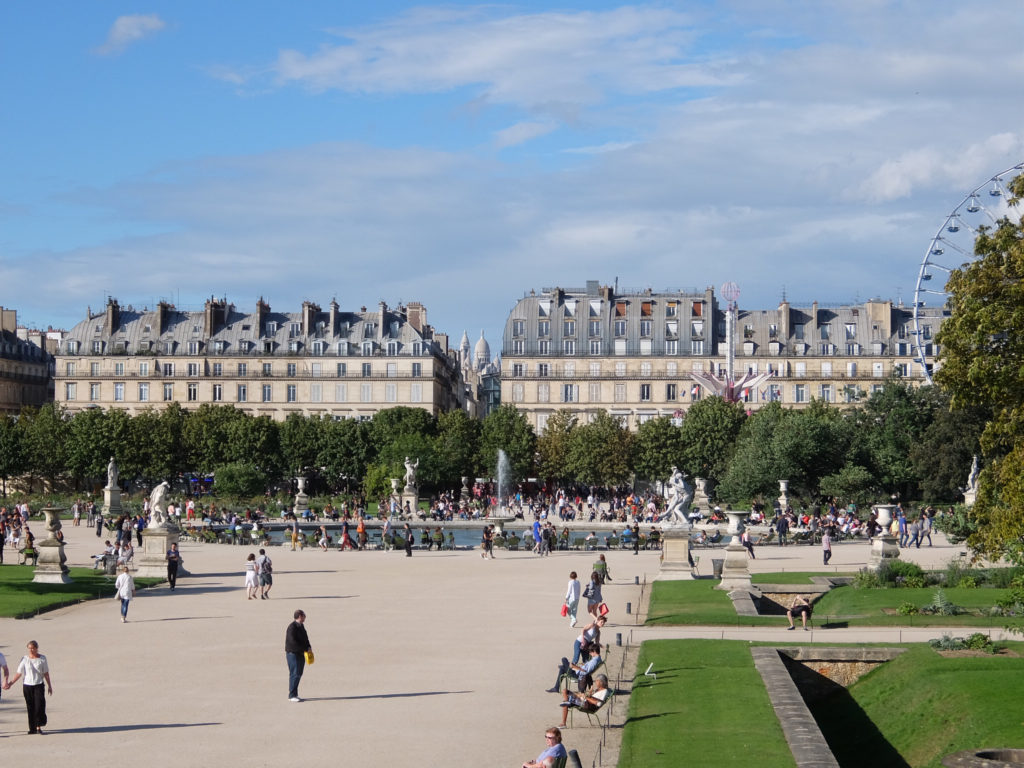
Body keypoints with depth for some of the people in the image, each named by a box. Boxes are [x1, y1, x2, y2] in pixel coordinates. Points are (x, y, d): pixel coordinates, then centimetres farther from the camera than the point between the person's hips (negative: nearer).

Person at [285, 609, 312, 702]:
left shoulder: (301, 626, 13)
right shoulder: (292, 627, -15)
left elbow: (305, 638, 22)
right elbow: (293, 641, -22)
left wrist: (308, 647, 2)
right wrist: (304, 649, -17)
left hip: (301, 654, 9)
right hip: (293, 653, -9)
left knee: (299, 674, 10)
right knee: (295, 674, -10)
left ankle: (294, 694, 17)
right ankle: (292, 695, -6)